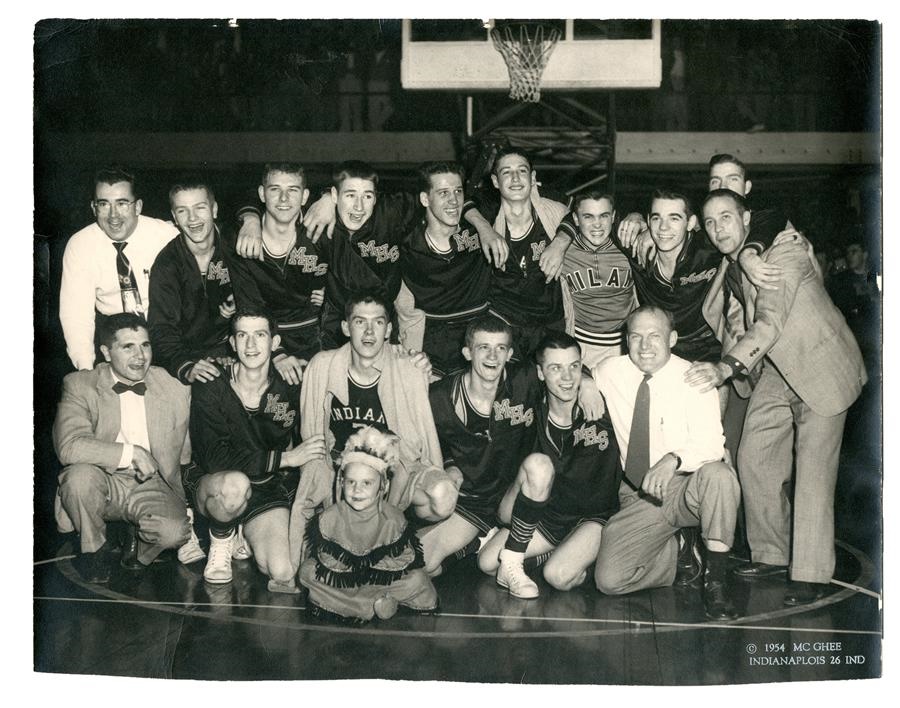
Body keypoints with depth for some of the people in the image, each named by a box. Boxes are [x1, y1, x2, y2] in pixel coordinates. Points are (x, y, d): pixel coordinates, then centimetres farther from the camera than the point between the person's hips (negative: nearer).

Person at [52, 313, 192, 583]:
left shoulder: (176, 387, 2)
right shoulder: (80, 385, -5)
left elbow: (186, 455, 9)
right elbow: (69, 446, -21)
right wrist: (131, 453, -21)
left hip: (152, 485, 1)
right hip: (103, 482, 0)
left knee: (176, 531, -29)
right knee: (80, 475, -34)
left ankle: (140, 541, 10)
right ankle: (95, 549, -3)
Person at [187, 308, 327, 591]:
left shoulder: (290, 389, -6)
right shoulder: (210, 388, -12)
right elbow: (215, 457, -22)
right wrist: (286, 457, -24)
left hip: (269, 491, 2)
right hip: (213, 487, -2)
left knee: (283, 574, -21)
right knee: (235, 483, -39)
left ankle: (244, 535, 14)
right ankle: (221, 539, -3)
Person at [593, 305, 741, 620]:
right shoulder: (607, 373, -1)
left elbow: (710, 441, -24)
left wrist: (673, 460, -42)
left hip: (689, 488, -2)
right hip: (636, 497, 2)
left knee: (718, 474, -38)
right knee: (609, 580, -19)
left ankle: (715, 579, -20)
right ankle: (680, 555, 11)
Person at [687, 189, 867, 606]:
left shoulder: (783, 252, -19)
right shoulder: (727, 268, 5)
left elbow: (771, 321, -33)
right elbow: (716, 321, 16)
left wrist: (727, 366, -44)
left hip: (818, 367, -8)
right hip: (775, 372, 8)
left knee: (812, 470, -11)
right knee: (753, 460, 3)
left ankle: (811, 575, -5)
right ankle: (772, 555, 18)